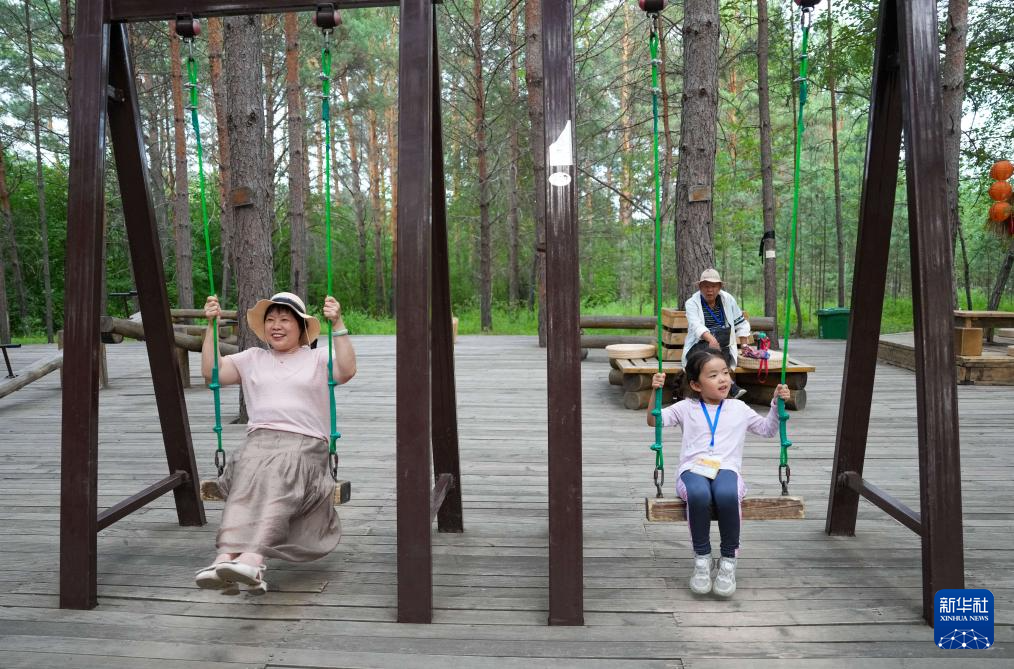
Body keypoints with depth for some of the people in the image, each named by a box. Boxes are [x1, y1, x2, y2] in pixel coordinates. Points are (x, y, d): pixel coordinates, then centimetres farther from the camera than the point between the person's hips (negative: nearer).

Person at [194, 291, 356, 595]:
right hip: (259, 440, 2)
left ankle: (252, 560, -52)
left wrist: (337, 325, -10)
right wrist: (212, 327, 14)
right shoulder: (252, 359, 28)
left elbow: (347, 371, -3)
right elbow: (211, 371, 19)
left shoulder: (318, 358, 17)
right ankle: (226, 557, -50)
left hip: (305, 443, -2)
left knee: (277, 482, -35)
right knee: (247, 478, -32)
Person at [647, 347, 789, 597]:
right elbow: (654, 420, 9)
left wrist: (777, 403, 14)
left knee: (727, 494, -37)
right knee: (699, 494, -38)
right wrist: (656, 392, -4)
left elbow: (768, 429, 28)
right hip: (693, 470, -1)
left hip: (726, 469, 1)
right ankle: (701, 557, -17)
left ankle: (729, 558, -17)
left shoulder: (738, 409, 20)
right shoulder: (686, 408, 14)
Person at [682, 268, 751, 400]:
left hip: (723, 347, 2)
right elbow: (696, 325, -18)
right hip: (699, 344, -2)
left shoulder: (728, 300, 13)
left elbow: (741, 324, 22)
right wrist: (711, 339, -37)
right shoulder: (691, 303, 2)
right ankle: (731, 387, -43)